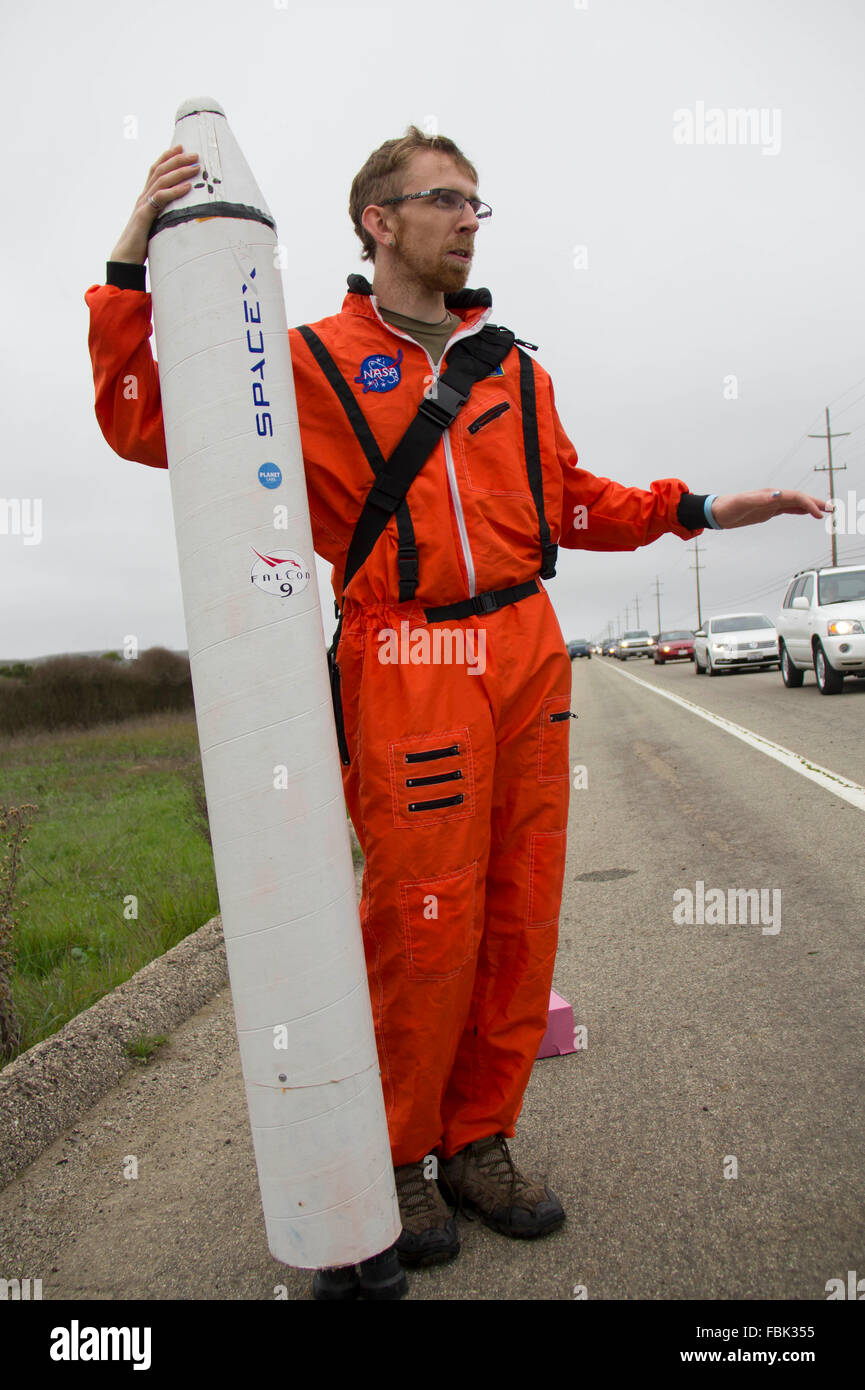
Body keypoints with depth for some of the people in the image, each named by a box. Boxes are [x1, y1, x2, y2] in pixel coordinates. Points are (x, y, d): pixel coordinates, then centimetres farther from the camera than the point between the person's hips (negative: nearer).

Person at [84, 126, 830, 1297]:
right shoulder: (310, 363, 4)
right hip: (407, 667, -5)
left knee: (520, 917, 8)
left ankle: (478, 1140, 27)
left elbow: (573, 500, 22)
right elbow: (146, 423, 4)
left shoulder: (512, 368, 18)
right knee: (425, 929, -3)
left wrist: (700, 510, 16)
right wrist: (134, 269, -4)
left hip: (528, 653, 6)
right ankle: (399, 1158, 21)